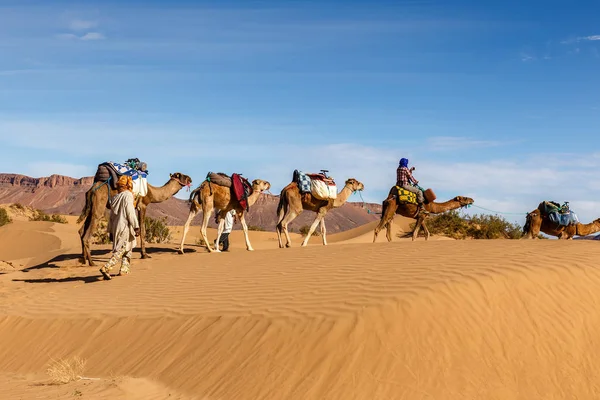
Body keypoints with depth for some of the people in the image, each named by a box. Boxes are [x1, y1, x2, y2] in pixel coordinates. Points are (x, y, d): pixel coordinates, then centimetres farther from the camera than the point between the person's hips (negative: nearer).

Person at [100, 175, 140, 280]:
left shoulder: (115, 198, 14)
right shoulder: (128, 195, -8)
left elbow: (111, 216, 18)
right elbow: (130, 213, -15)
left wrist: (110, 230, 23)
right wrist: (136, 227, -13)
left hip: (116, 227, 8)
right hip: (125, 227, -8)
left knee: (128, 249, 18)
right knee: (120, 250, -8)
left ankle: (124, 269, 17)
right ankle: (106, 267, -20)